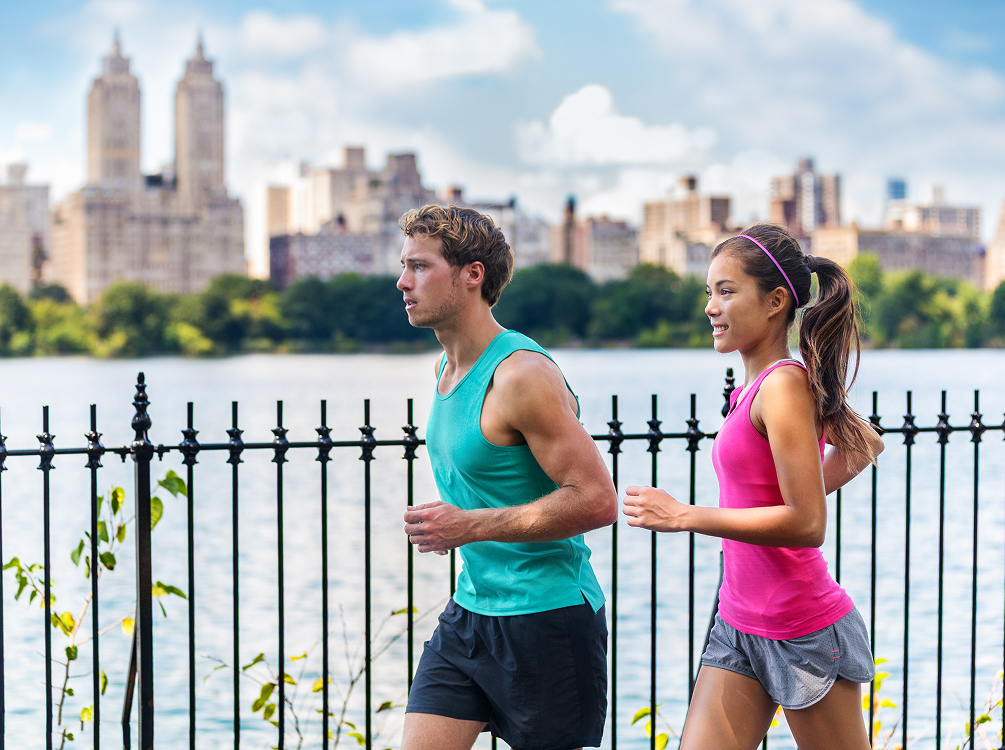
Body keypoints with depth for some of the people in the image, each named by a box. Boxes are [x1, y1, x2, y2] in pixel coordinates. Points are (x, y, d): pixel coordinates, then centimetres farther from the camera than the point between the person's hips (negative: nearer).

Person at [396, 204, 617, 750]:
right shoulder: (444, 367, 9)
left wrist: (470, 527, -24)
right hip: (469, 611, 8)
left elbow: (597, 500, -24)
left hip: (547, 618, -8)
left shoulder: (521, 375, -19)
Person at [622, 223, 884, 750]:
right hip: (739, 625, 8)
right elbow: (865, 445, 22)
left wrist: (684, 517, -19)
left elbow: (807, 524, -23)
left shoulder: (783, 386, -18)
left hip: (803, 633, -8)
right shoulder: (758, 386, 8)